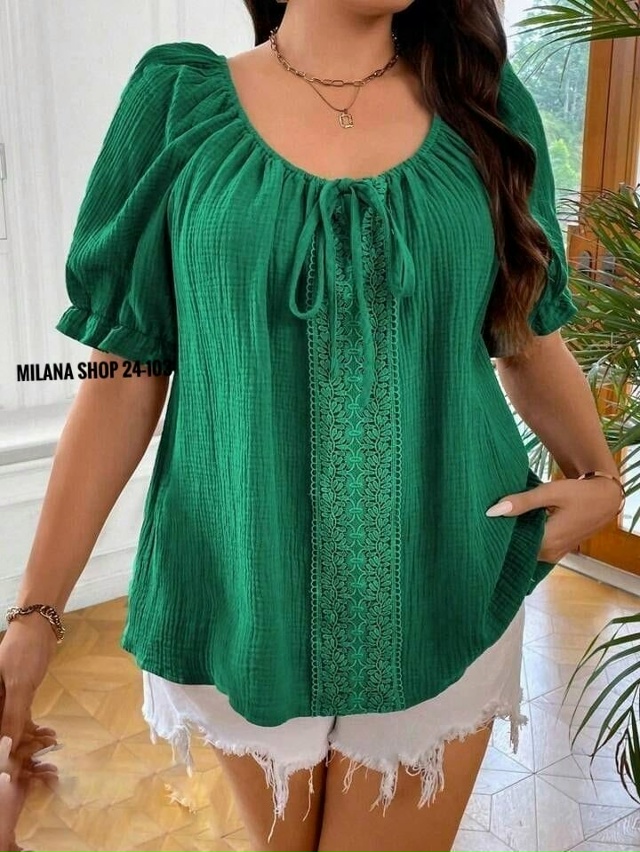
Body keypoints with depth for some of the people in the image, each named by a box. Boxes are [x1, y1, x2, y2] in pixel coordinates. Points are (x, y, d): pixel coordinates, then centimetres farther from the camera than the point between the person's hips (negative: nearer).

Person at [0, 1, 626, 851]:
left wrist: (600, 477, -2)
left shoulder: (485, 101, 2)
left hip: (442, 596, 1)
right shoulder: (180, 101, -4)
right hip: (248, 598, 0)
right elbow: (125, 375, -4)